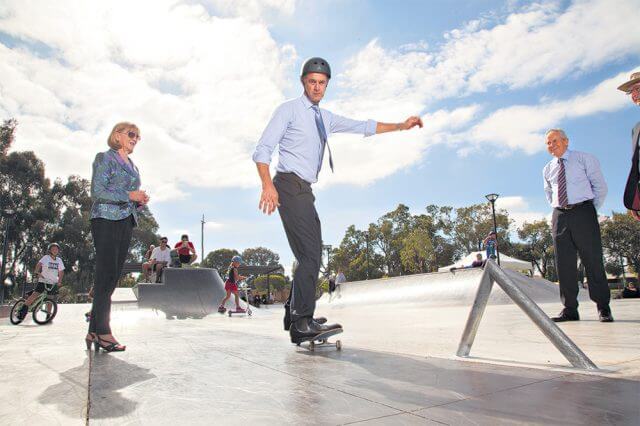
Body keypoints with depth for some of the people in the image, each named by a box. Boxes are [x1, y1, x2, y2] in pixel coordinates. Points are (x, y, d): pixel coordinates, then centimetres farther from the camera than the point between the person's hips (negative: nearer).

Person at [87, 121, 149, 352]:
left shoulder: (133, 166, 23)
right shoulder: (104, 158, 1)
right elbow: (97, 192, -10)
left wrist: (140, 201, 6)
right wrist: (129, 195, -14)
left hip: (126, 223, 8)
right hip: (106, 220, -7)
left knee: (112, 277, 3)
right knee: (107, 275, -11)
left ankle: (94, 332, 8)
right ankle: (103, 332, -7)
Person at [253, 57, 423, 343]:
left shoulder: (326, 118, 22)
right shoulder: (289, 110, 1)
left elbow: (363, 127, 26)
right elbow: (262, 150, -8)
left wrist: (400, 126, 19)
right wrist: (268, 185, -23)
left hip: (305, 191, 8)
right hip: (289, 186, -8)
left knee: (309, 257, 6)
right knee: (311, 255, -18)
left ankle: (295, 321, 13)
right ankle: (303, 321, -16)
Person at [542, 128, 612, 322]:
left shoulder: (585, 159, 5)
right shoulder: (548, 169, 15)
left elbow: (600, 186, 5)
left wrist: (592, 210, 1)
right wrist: (559, 209, 15)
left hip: (583, 211, -3)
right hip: (559, 215, 4)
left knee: (593, 259, -5)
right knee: (564, 262, 0)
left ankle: (603, 308, 4)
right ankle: (570, 309, 5)